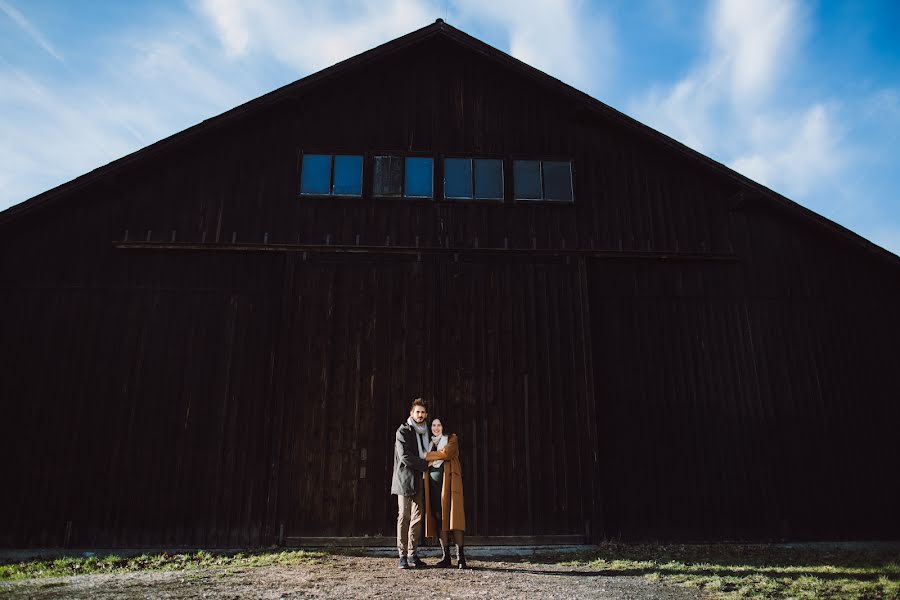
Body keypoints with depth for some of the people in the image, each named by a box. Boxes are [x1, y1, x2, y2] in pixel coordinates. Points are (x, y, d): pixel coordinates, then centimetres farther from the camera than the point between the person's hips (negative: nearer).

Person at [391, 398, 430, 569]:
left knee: (417, 518, 5)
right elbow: (405, 456, -14)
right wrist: (426, 465, -12)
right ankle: (403, 555, -1)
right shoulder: (403, 431, -4)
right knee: (404, 516, -6)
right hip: (405, 478, -6)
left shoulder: (425, 432, 16)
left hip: (420, 480, 6)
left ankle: (412, 554, 11)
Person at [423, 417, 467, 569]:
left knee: (453, 516, -10)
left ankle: (460, 556, -10)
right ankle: (445, 556, 5)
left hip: (448, 481, -5)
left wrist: (428, 456, -3)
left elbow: (446, 454, -11)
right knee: (438, 518, 1)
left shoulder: (452, 439, 7)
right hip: (433, 482, 5)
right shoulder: (430, 442, 22)